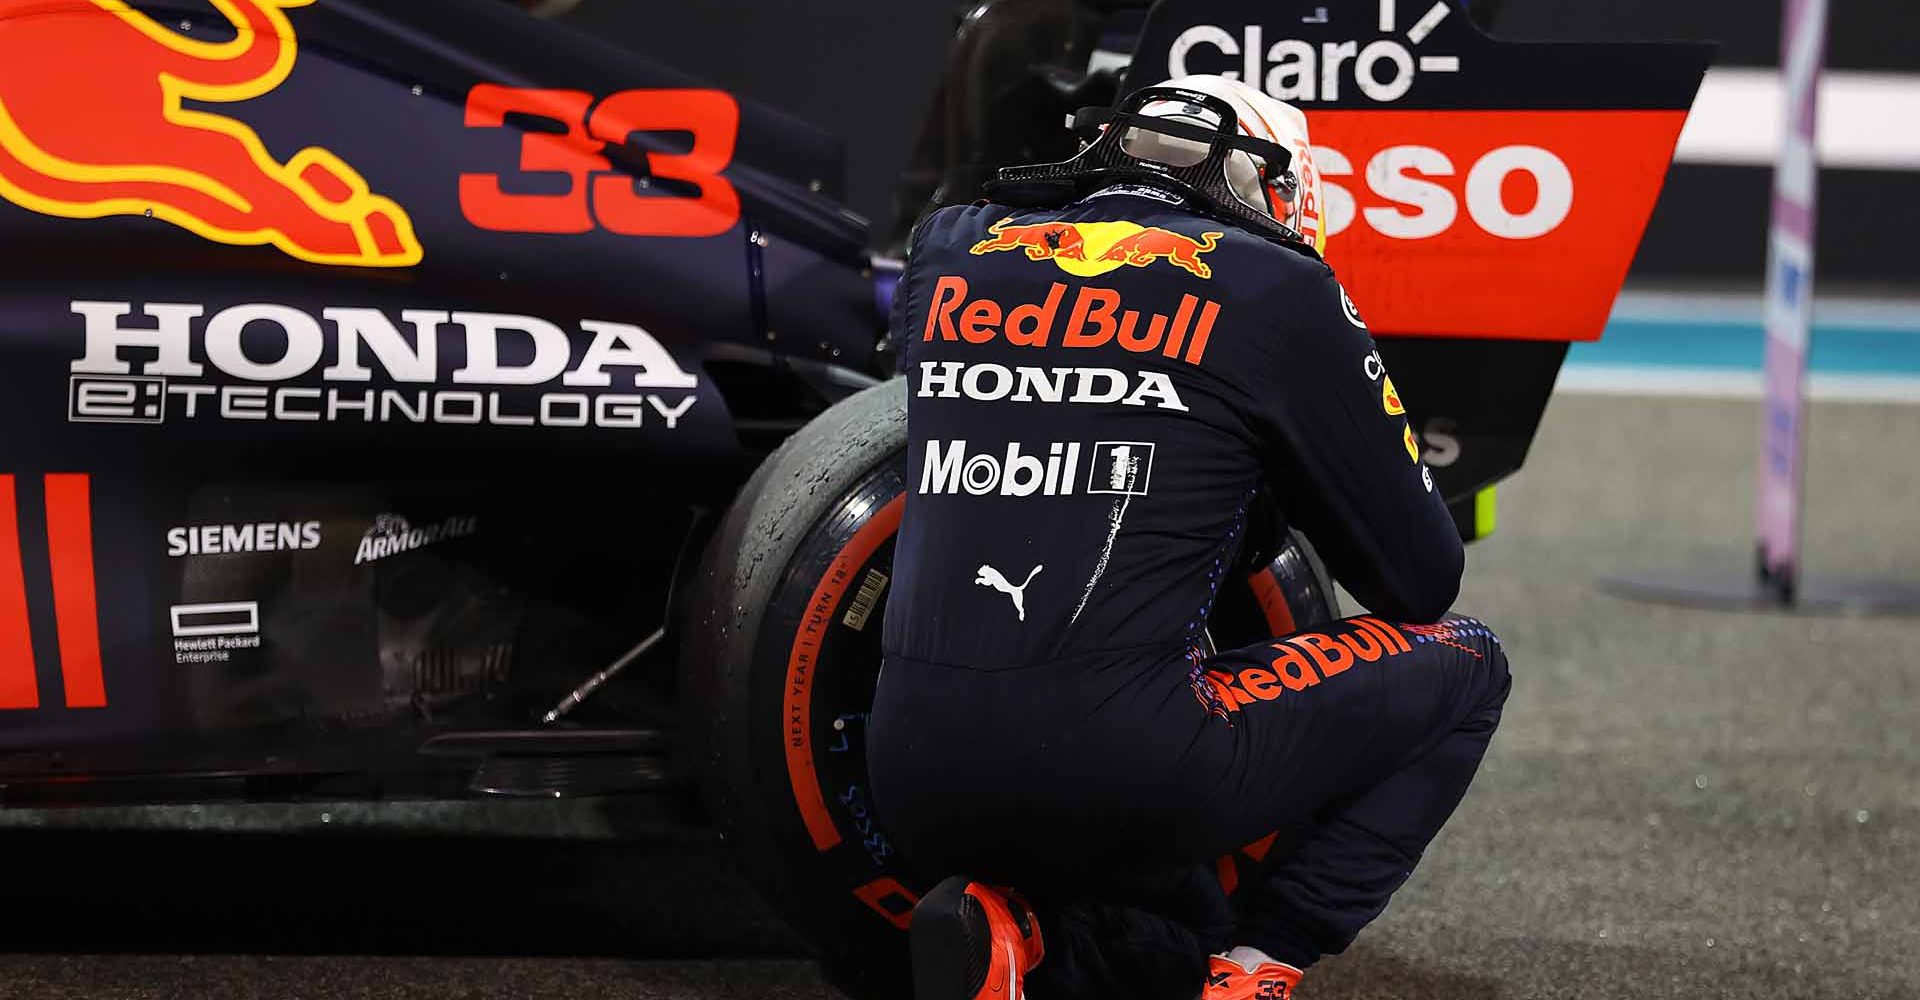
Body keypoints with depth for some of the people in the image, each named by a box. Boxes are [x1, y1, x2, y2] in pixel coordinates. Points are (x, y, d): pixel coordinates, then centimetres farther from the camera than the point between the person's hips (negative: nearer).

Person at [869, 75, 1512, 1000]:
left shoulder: (950, 253, 16)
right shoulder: (1274, 289, 4)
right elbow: (1424, 577, 10)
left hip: (915, 779, 6)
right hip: (1118, 767, -6)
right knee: (1462, 664, 16)